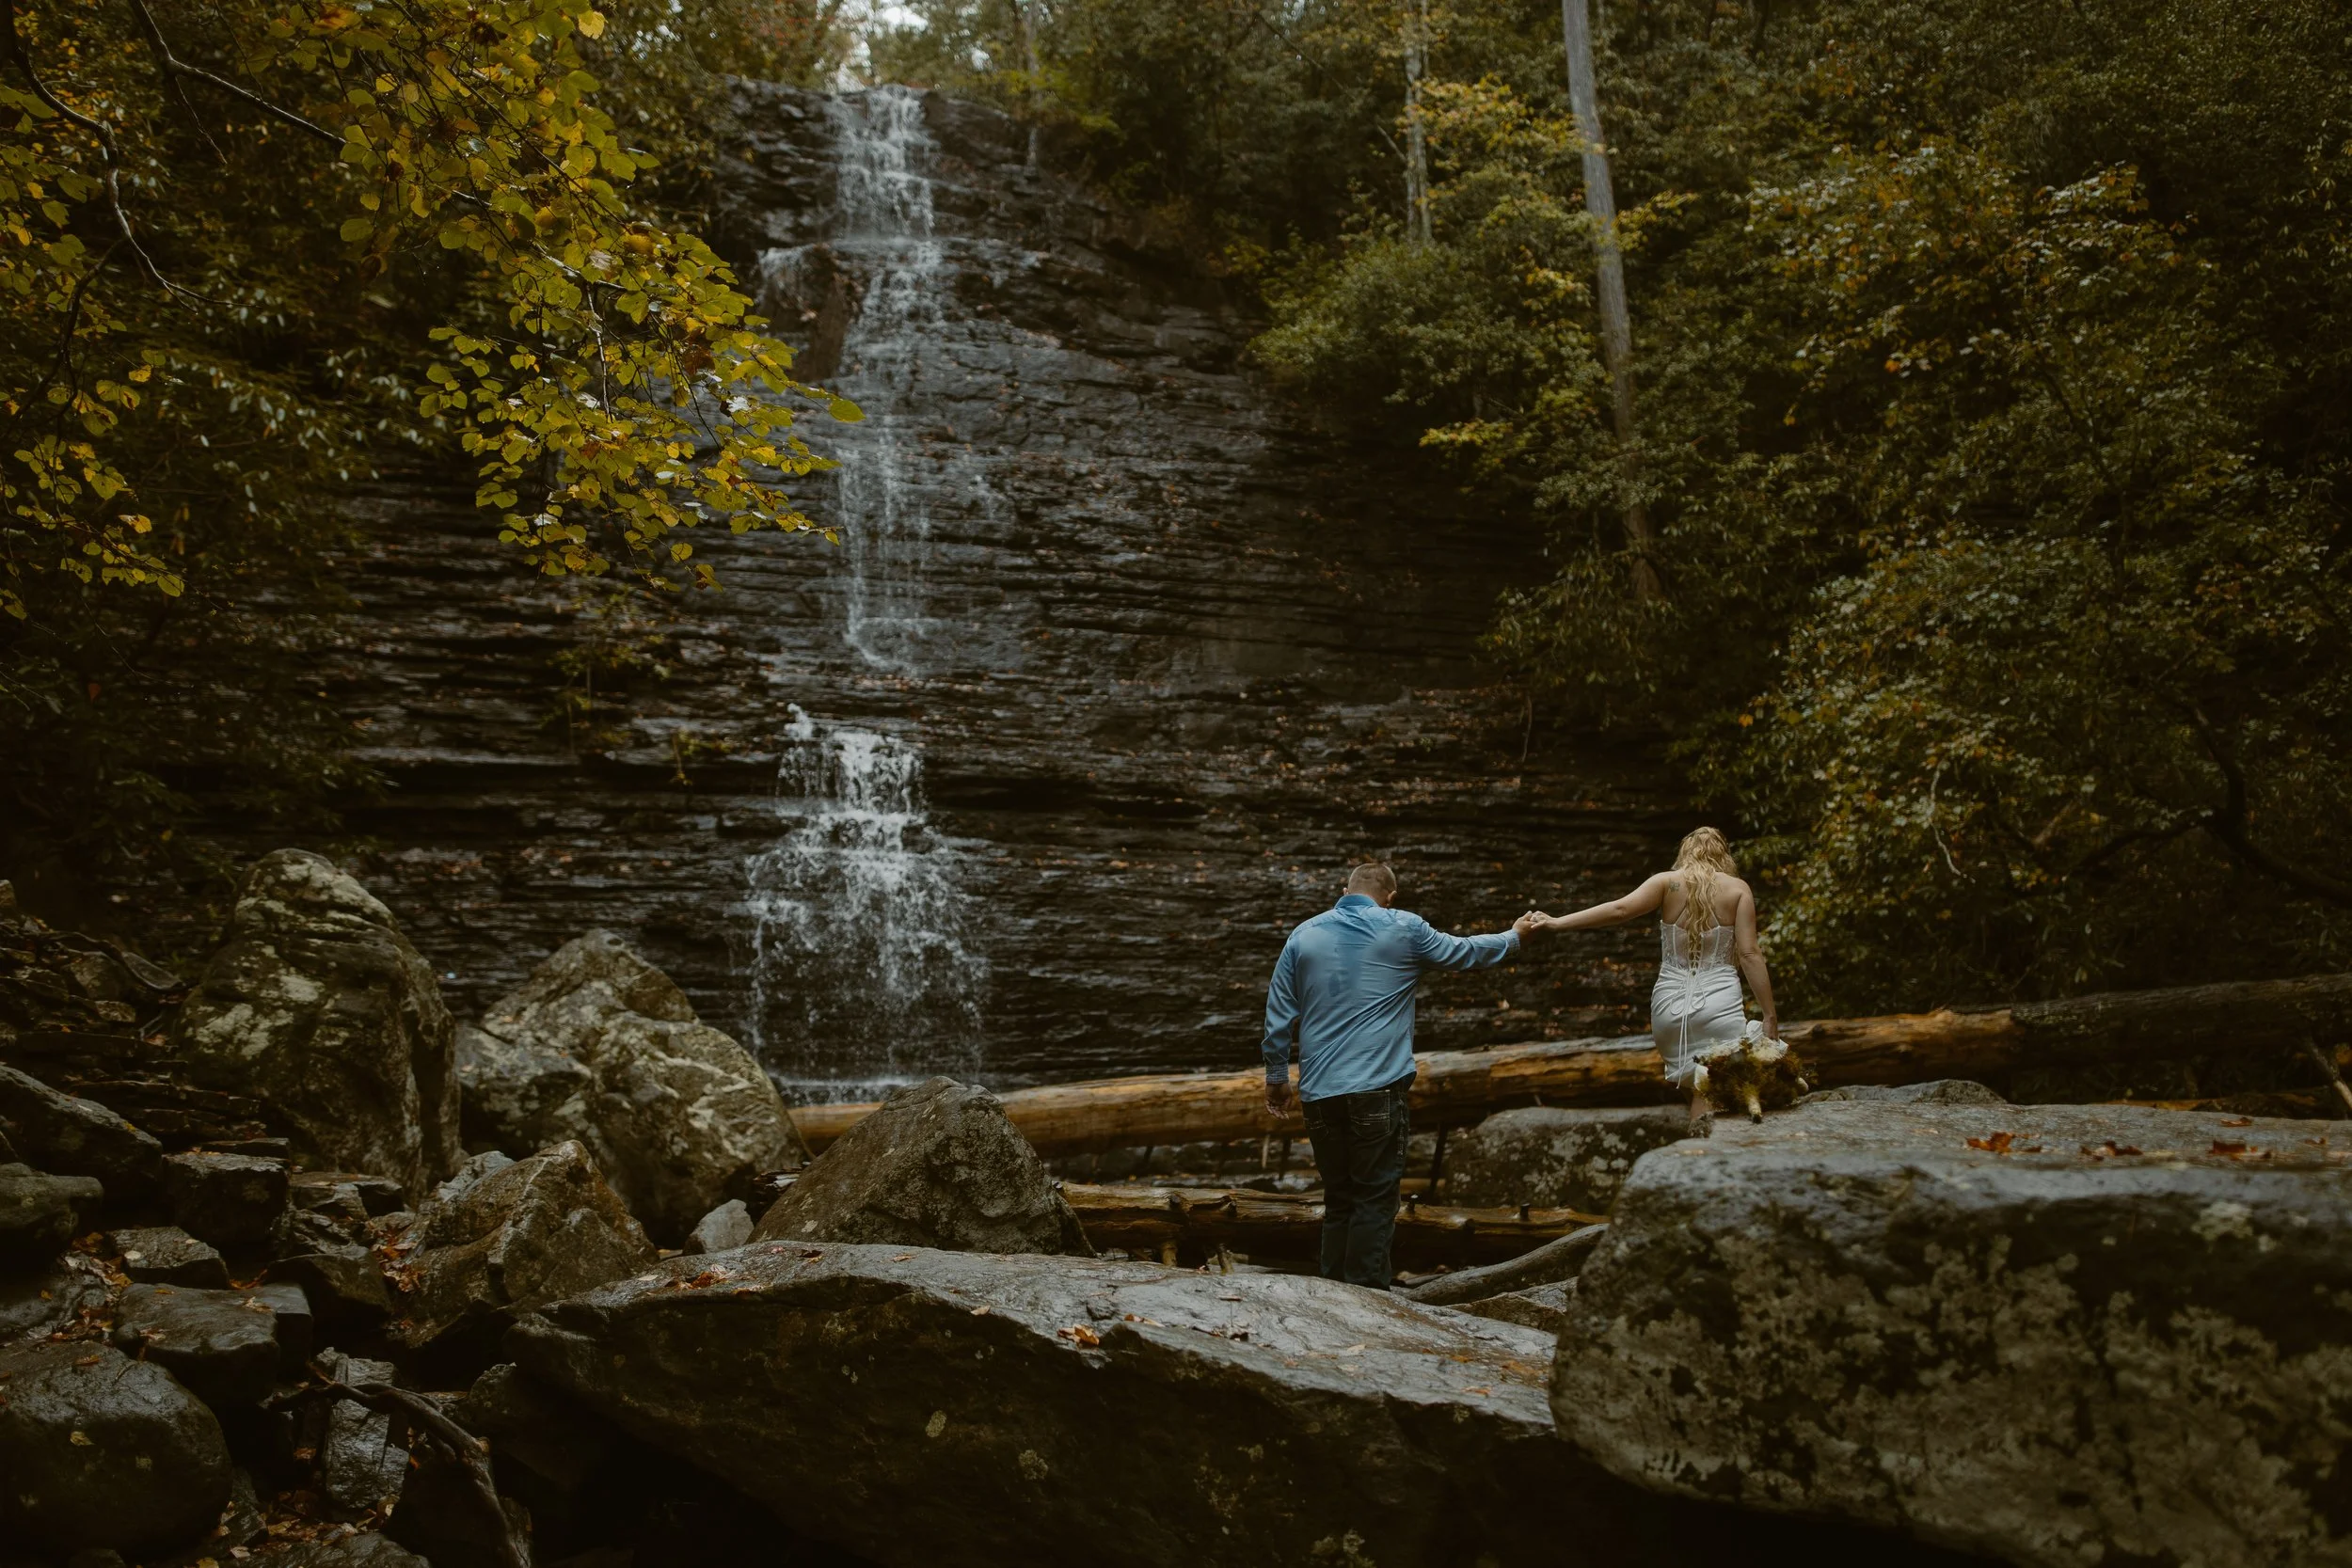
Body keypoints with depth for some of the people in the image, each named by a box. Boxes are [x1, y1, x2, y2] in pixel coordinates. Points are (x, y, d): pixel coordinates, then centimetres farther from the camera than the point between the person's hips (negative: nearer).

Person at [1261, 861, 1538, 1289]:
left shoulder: (1304, 935, 9)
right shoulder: (1404, 930, 2)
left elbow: (1279, 1014, 9)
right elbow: (1467, 952, 17)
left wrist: (1277, 1077, 18)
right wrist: (1513, 935, 34)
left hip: (1319, 1093, 4)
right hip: (1377, 1090, -4)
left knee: (1338, 1199, 13)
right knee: (1374, 1201, 1)